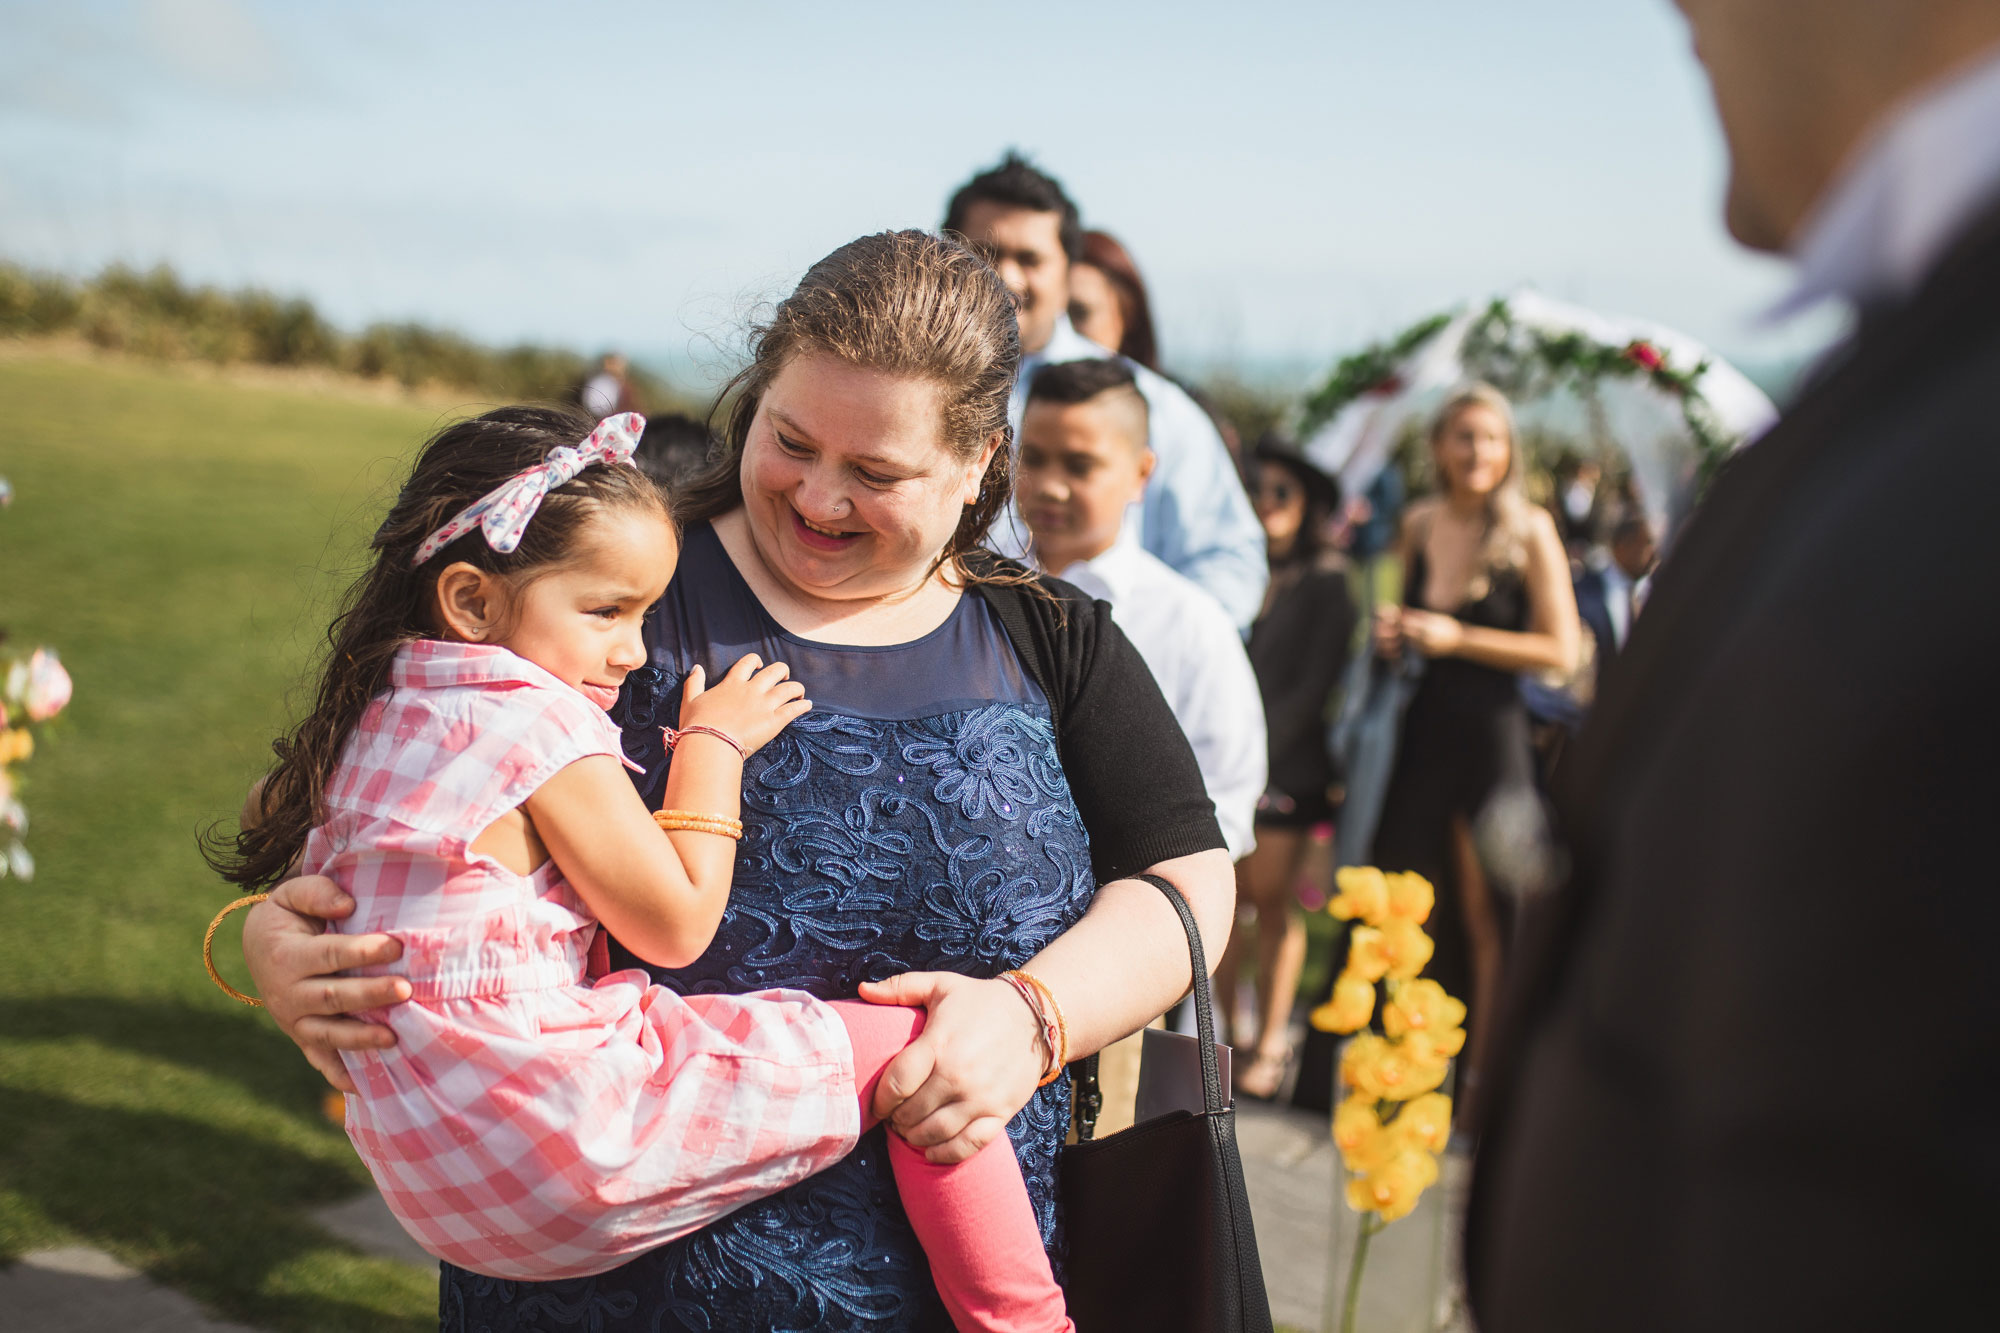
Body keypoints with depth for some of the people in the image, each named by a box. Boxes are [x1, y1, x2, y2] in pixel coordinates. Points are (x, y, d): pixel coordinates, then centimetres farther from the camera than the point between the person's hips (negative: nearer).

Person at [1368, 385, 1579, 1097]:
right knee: (1416, 913, 10)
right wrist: (1393, 632, 0)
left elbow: (1562, 650, -12)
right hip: (1426, 728, 5)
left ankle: (1478, 1075, 12)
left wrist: (1458, 638, -14)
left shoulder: (1530, 529, -8)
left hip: (1496, 736, -5)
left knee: (1483, 916, 1)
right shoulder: (1419, 523, 8)